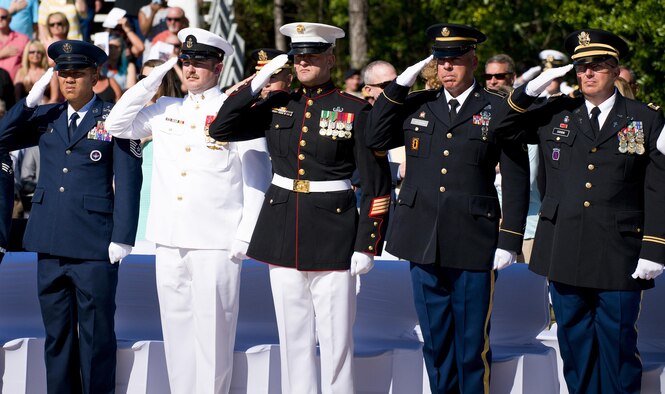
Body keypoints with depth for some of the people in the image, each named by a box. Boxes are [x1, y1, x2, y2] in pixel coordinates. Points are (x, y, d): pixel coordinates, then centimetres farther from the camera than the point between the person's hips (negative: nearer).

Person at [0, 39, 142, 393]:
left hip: (94, 246, -4)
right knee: (57, 332, 10)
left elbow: (128, 181, -4)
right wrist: (31, 99, -3)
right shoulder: (45, 118, 13)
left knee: (96, 334, 1)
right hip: (50, 244, 5)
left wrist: (122, 238, -10)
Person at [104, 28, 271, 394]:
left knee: (212, 326, -5)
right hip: (169, 239, 5)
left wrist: (245, 236, -9)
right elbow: (117, 125, 10)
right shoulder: (166, 110, 15)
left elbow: (257, 178, -2)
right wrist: (153, 79, 6)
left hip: (216, 241, -5)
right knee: (176, 323, 7)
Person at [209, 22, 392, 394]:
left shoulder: (356, 111, -5)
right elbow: (221, 129, 2)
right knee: (293, 336, 10)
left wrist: (367, 246, -9)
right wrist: (257, 82, -3)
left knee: (336, 338, -2)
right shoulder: (278, 105, 7)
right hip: (283, 236, 4)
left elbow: (377, 185, -4)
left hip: (333, 236, -4)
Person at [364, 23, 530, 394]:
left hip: (474, 247, -4)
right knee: (435, 340, 11)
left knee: (472, 344, 2)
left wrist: (509, 241, -8)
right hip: (424, 242, 4)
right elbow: (376, 138, 7)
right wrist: (398, 86, 0)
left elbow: (516, 181, -3)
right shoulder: (417, 105, 10)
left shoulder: (499, 109, -2)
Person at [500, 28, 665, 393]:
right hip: (565, 254, 3)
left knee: (617, 348, 1)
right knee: (574, 346, 10)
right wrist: (530, 90, 0)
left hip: (619, 258, -3)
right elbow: (499, 128, 14)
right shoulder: (555, 114, 8)